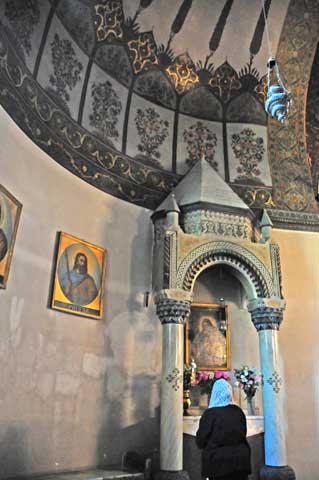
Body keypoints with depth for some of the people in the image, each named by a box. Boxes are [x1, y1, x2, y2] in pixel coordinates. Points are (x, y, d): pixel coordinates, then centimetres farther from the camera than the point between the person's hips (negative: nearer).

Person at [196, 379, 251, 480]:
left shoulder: (210, 413, -13)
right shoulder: (238, 411, -2)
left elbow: (200, 442, -6)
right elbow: (243, 434, 12)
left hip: (218, 463, -3)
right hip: (240, 462, 4)